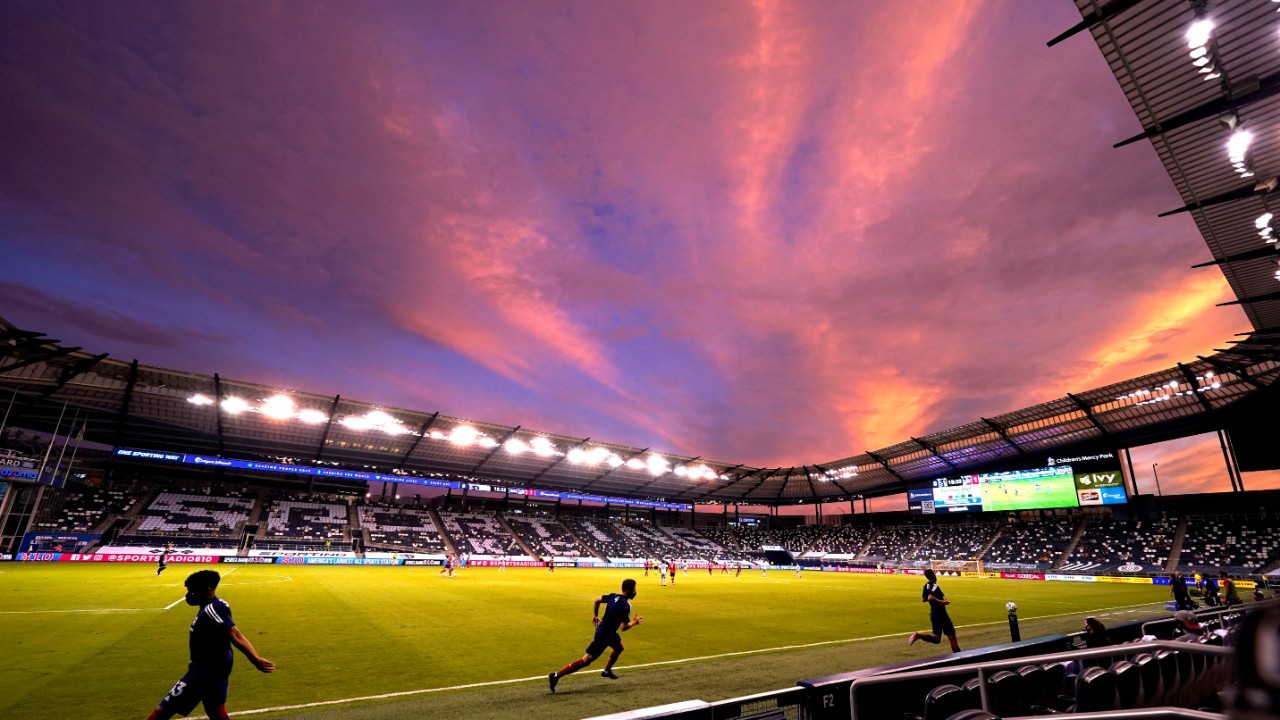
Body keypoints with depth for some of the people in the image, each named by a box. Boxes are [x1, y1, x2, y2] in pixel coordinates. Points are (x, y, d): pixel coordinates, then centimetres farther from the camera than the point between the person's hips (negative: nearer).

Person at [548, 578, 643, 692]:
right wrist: (634, 622, -4)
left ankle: (607, 671, 42)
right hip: (604, 634, -9)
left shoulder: (613, 596, 0)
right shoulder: (626, 606, -22)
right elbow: (623, 628, -21)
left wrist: (595, 616, 20)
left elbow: (597, 600, 10)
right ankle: (556, 675, -7)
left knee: (619, 647, 29)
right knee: (586, 660, -5)